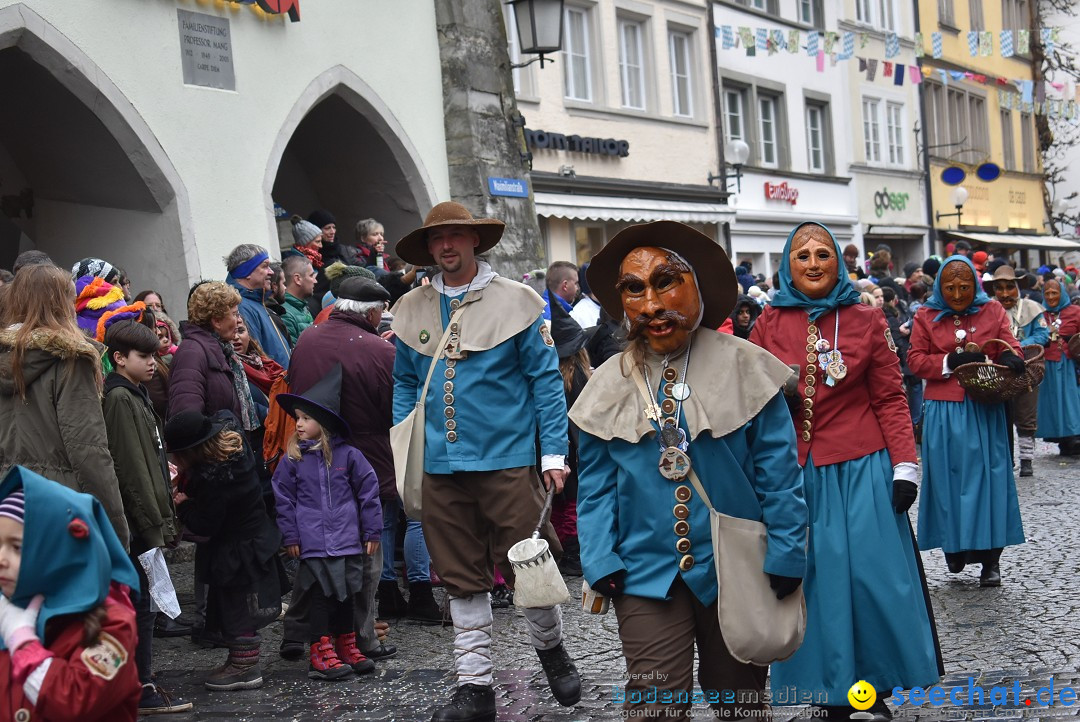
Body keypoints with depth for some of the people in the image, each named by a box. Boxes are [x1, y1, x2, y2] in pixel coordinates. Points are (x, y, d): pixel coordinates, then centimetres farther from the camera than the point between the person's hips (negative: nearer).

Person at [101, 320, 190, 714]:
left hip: (145, 519, 9)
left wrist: (164, 516, 17)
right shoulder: (119, 398, -14)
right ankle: (142, 690, 2)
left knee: (142, 603, 13)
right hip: (137, 520, -9)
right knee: (143, 603, -4)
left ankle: (140, 681, 20)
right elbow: (130, 469, -18)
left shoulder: (135, 394, 16)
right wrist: (154, 522, -18)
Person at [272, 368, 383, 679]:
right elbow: (284, 500, 5)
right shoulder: (293, 460, 1)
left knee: (348, 594, 11)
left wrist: (372, 532, 4)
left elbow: (368, 492, 4)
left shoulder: (348, 455, 0)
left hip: (348, 541, 1)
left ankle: (346, 646, 25)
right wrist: (290, 536, 1)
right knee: (320, 595, -1)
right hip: (313, 544, -1)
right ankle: (321, 651, 6)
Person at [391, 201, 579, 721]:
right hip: (439, 465, 3)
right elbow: (404, 384, 17)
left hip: (506, 460, -3)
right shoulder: (411, 309, 9)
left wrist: (554, 452, -6)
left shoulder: (515, 301, -2)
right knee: (461, 579, 9)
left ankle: (550, 649, 30)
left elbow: (545, 379, -1)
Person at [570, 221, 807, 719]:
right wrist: (602, 563, -6)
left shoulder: (744, 367, -5)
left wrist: (784, 558, -9)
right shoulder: (607, 387, 1)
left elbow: (778, 474, -5)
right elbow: (596, 488, 4)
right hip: (647, 575, 1)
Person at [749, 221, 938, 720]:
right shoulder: (769, 324, 5)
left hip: (861, 470, -1)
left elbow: (891, 398, 0)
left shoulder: (866, 320, 2)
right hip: (796, 471, 1)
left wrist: (905, 466, -6)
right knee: (816, 580, 4)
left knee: (874, 575, -1)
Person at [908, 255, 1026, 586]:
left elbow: (1011, 346, 7)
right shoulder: (926, 317, 6)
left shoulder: (993, 312, 8)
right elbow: (915, 360, 2)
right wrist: (950, 362, -13)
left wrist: (1009, 357, -17)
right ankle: (955, 547, 18)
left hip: (985, 412, 0)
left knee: (988, 478, -1)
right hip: (943, 413, 0)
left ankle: (990, 558, 5)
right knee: (948, 479, 3)